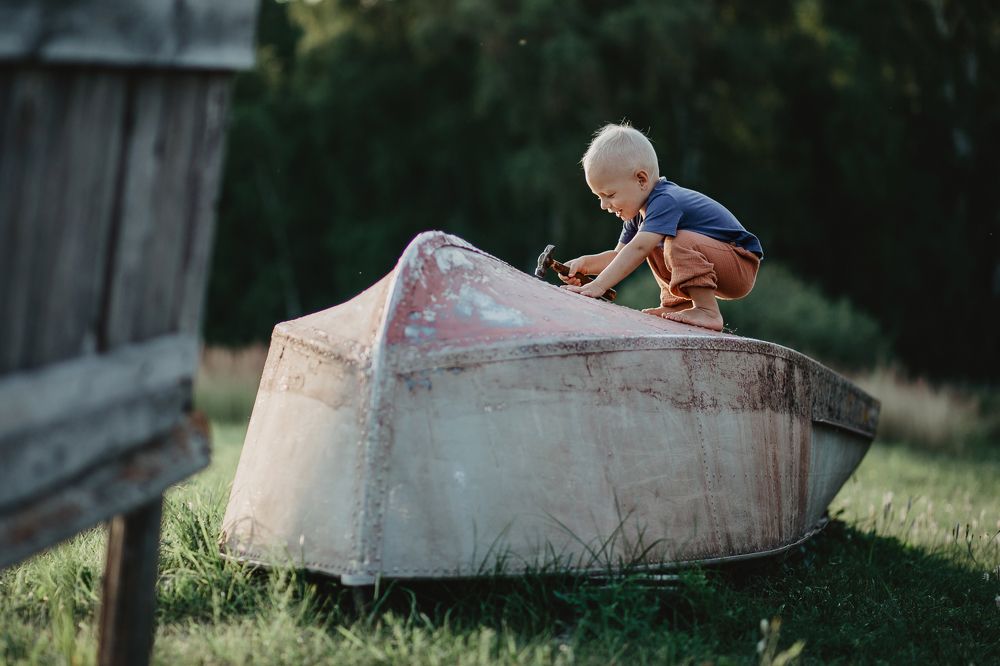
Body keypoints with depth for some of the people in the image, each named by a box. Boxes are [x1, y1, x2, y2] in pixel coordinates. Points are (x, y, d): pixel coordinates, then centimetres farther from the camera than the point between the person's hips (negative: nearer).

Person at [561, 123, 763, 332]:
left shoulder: (665, 202, -24)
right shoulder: (639, 212, 8)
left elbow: (637, 249, -35)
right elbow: (620, 255, 10)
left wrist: (599, 285, -38)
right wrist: (585, 263, -8)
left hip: (742, 266, -10)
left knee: (680, 242, -32)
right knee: (655, 247, 18)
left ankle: (707, 311, -27)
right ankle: (677, 306, 12)